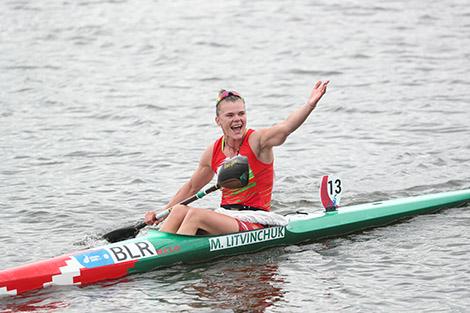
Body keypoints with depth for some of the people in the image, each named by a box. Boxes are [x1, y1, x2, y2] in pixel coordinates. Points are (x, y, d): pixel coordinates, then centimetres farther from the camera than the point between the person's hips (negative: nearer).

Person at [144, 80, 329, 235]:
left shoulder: (257, 140, -9)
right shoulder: (213, 152, 7)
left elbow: (285, 128, -30)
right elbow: (191, 187, 22)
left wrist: (310, 105, -48)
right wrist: (162, 213, 18)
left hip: (256, 222, -6)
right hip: (226, 215, 6)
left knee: (195, 214, -23)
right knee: (179, 210, -14)